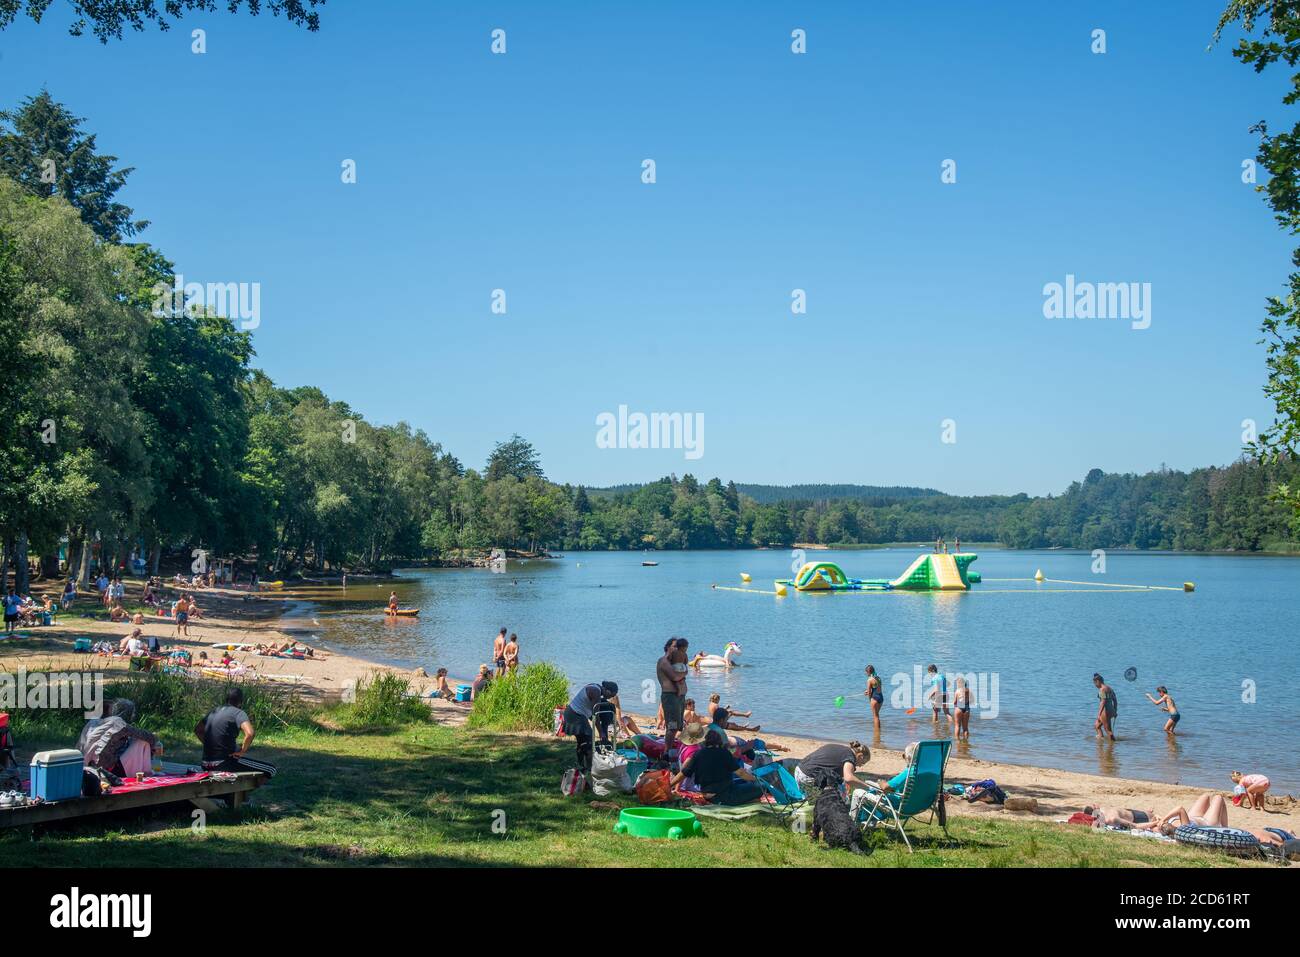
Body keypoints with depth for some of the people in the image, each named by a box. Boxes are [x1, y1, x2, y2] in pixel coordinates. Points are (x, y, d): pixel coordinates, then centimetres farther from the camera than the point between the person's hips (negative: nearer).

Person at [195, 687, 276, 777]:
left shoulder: (214, 711, 14)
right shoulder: (238, 712, -8)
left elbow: (197, 730, 25)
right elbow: (250, 733, -26)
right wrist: (242, 751, -11)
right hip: (223, 764, -8)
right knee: (271, 770, -5)